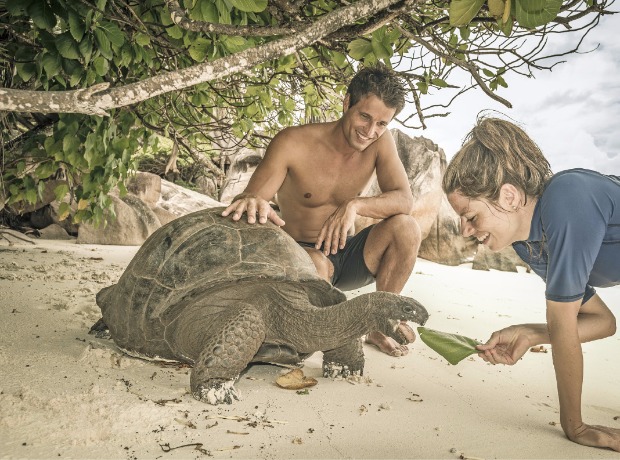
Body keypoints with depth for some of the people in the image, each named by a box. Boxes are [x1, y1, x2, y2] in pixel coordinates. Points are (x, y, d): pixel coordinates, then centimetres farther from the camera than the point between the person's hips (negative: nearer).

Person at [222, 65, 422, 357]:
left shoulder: (381, 142, -6)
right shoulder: (293, 143, -17)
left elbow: (404, 199, -18)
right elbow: (245, 203, -22)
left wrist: (356, 205, -37)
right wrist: (251, 201, -48)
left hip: (345, 255, 4)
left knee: (405, 227, -22)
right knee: (314, 265, -39)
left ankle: (379, 325, -6)